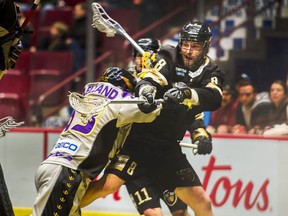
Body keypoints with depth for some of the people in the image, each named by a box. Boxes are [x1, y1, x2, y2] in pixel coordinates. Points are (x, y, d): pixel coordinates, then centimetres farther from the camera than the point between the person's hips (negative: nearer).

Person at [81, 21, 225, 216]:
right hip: (139, 138, -4)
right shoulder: (169, 57, -4)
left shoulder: (210, 73, 3)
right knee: (110, 184, -21)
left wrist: (186, 93, -37)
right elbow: (148, 80, -21)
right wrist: (146, 91, -45)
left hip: (168, 148, 4)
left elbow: (214, 99, -17)